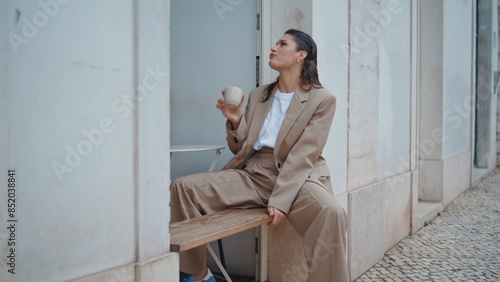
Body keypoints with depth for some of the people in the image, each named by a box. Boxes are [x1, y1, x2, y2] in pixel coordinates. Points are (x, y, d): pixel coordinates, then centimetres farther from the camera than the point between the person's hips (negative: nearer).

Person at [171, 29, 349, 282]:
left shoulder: (322, 99, 2)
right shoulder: (258, 95, 17)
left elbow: (303, 156, -9)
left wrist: (280, 200, -19)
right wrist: (235, 121, -3)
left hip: (297, 178, -4)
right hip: (253, 175, 5)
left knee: (332, 213, -36)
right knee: (183, 187, -13)